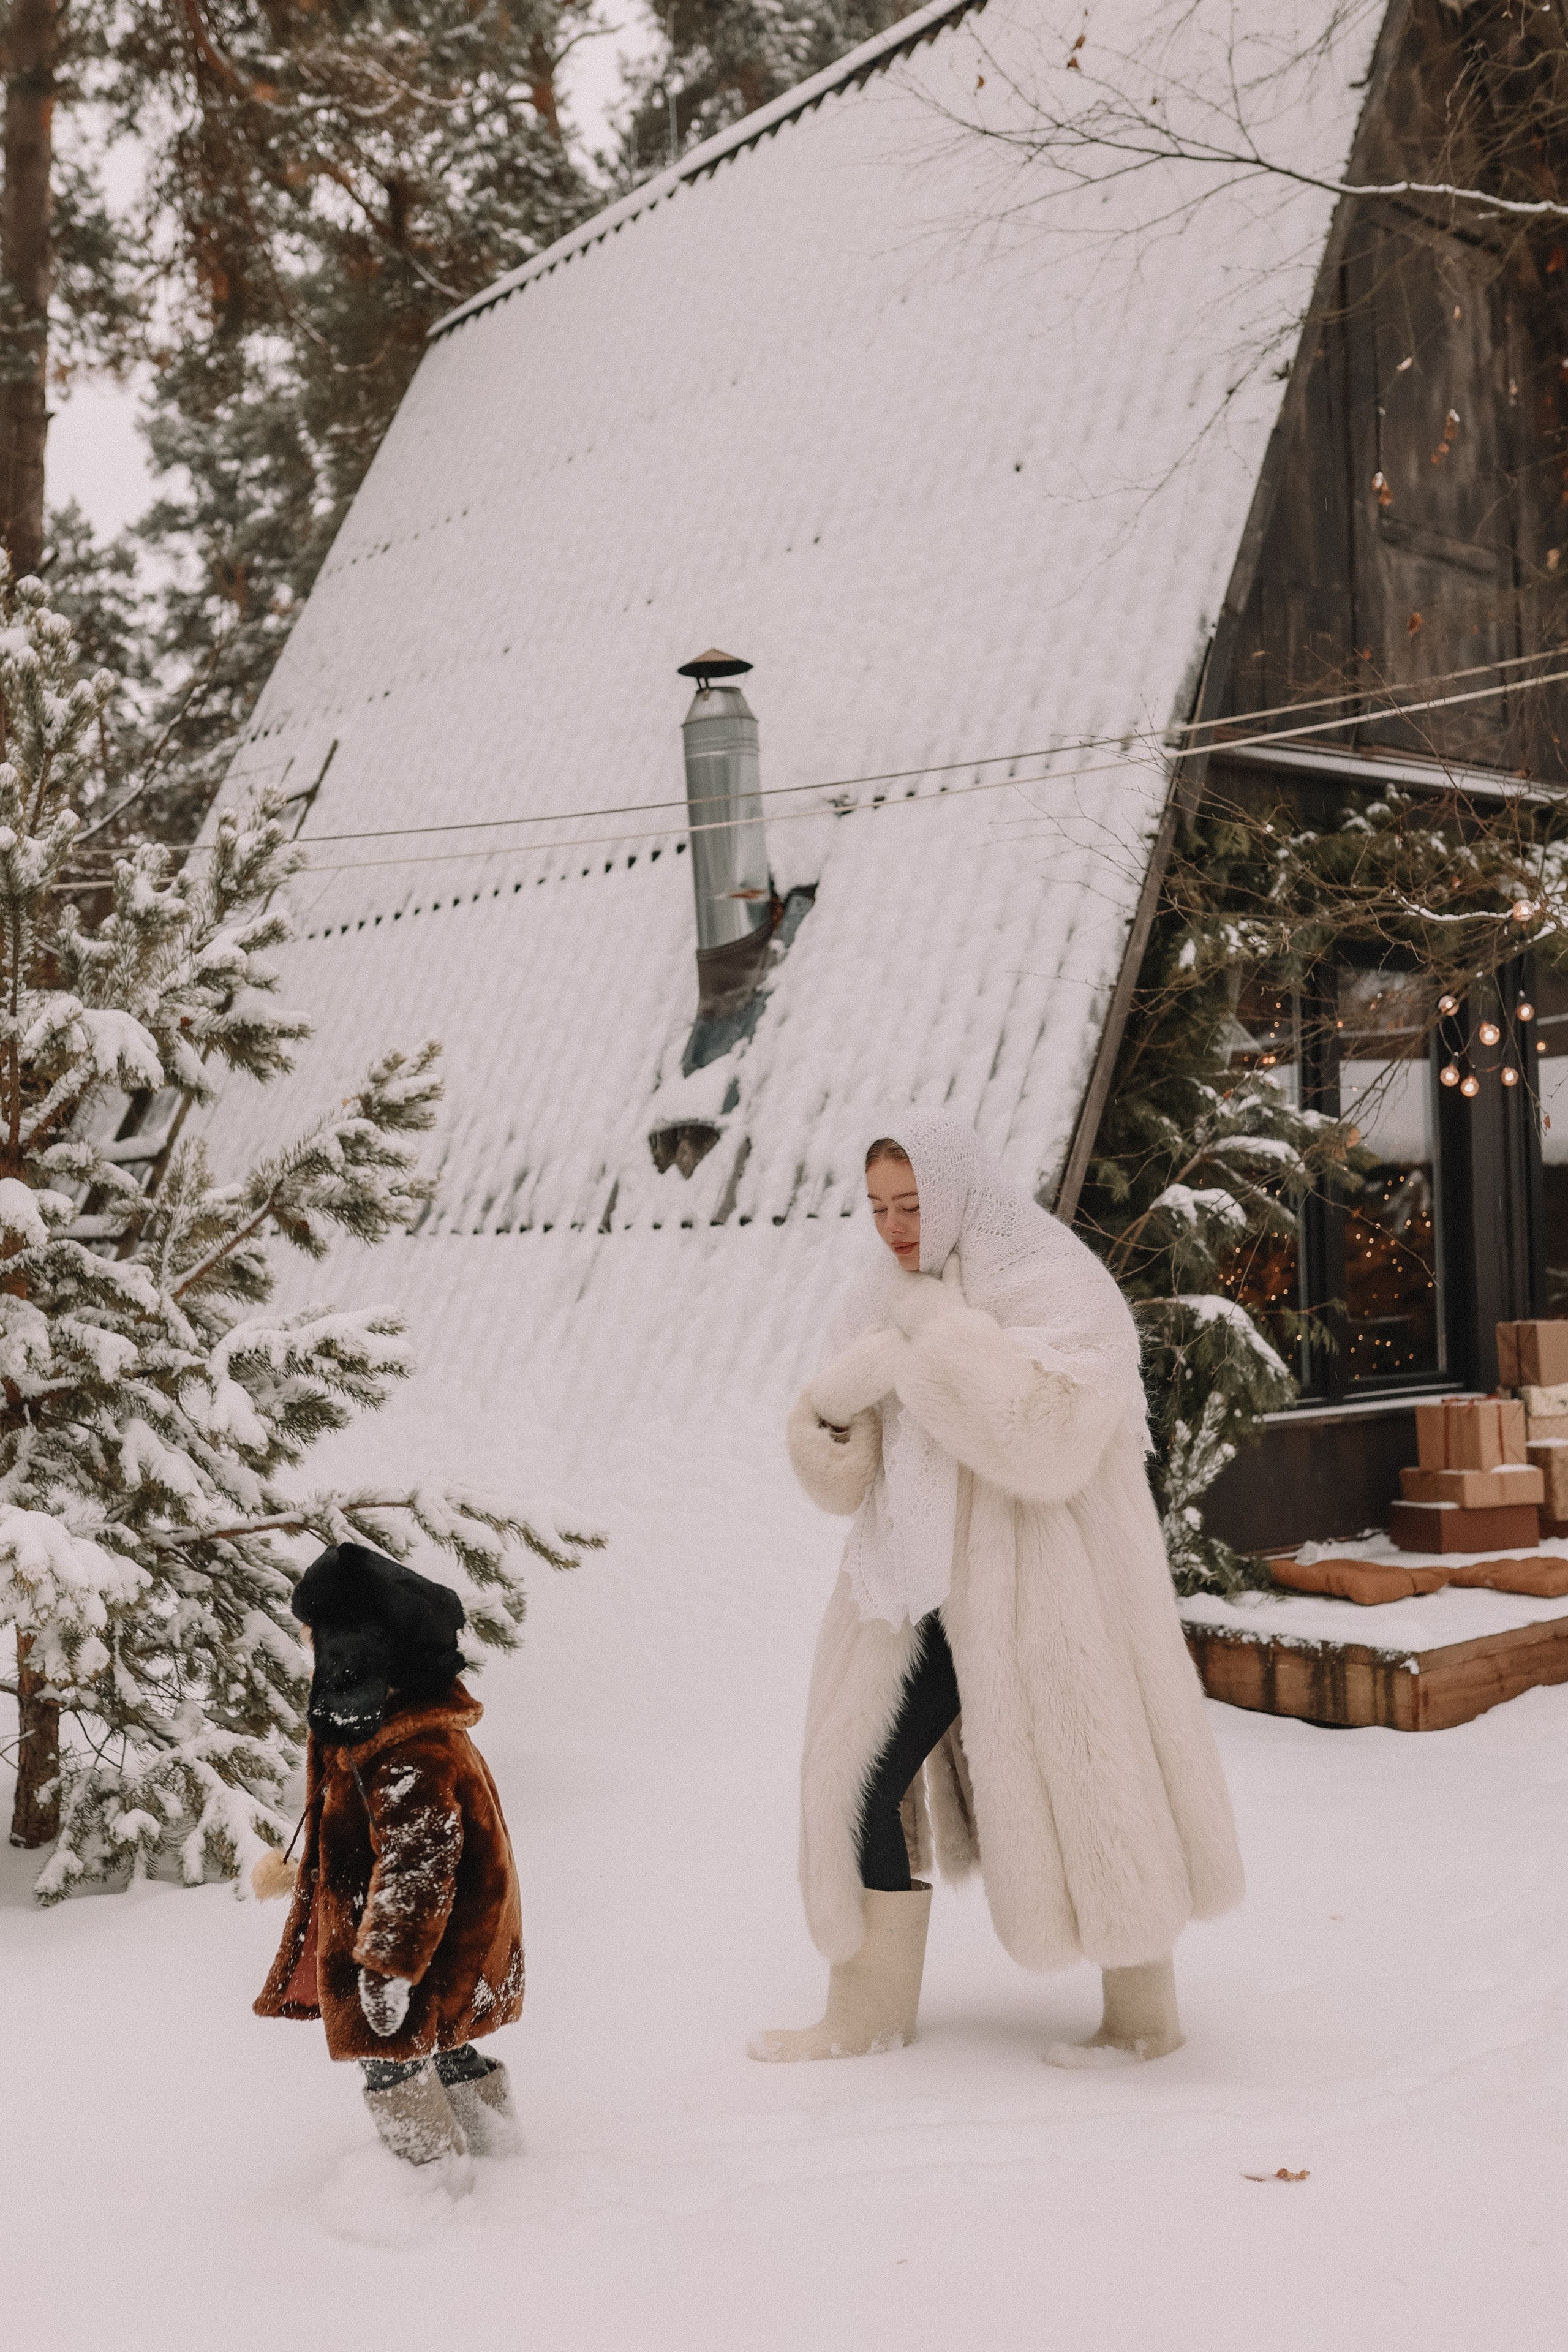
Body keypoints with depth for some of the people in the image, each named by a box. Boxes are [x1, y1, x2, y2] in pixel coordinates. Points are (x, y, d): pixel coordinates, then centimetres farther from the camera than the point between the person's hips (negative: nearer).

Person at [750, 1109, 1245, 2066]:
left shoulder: (1057, 1288, -11)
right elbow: (843, 1481, 7)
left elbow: (1052, 1438, -28)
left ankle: (1145, 2015, 24)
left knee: (1083, 1785, 3)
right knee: (864, 1780, 4)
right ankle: (869, 2014, 20)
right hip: (922, 1585, 6)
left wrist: (944, 1335, -24)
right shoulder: (885, 1300, 8)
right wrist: (832, 1414, -16)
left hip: (1040, 1588, -6)